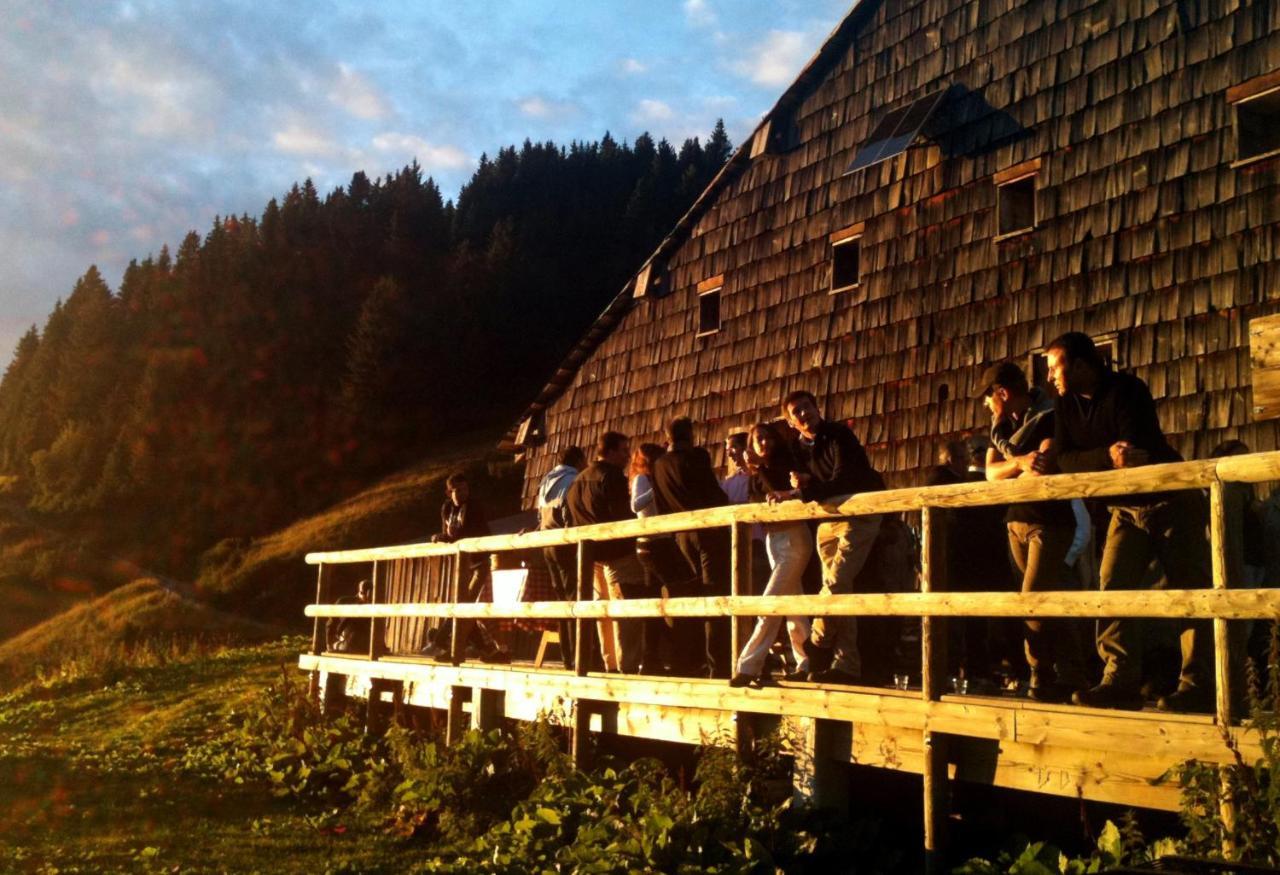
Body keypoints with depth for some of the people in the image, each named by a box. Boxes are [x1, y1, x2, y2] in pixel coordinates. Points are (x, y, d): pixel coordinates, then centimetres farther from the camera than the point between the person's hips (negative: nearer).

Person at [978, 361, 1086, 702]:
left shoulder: (1048, 418, -11)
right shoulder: (1002, 425, 11)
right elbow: (991, 472, -1)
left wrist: (1010, 466, -9)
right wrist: (1020, 462, -18)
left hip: (1050, 522, -8)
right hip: (1017, 520, 8)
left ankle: (1043, 679, -5)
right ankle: (1072, 677, 14)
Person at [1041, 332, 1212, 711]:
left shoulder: (1127, 391, -18)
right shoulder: (1067, 405, 2)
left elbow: (1138, 452, -28)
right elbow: (1064, 459, -10)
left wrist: (1083, 462, -30)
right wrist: (1107, 454, -27)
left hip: (1171, 502, -6)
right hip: (1127, 510, 6)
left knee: (1189, 590, -4)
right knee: (1113, 584, -7)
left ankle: (1198, 684, -2)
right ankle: (1121, 680, -8)